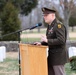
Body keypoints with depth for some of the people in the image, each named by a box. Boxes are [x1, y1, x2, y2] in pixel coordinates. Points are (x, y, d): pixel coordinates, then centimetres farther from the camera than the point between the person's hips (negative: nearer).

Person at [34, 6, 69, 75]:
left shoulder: (58, 25, -16)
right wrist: (41, 43, 3)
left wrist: (47, 40, -22)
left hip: (58, 56, -10)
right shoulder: (50, 25, 13)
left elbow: (61, 40, -26)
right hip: (52, 56, 10)